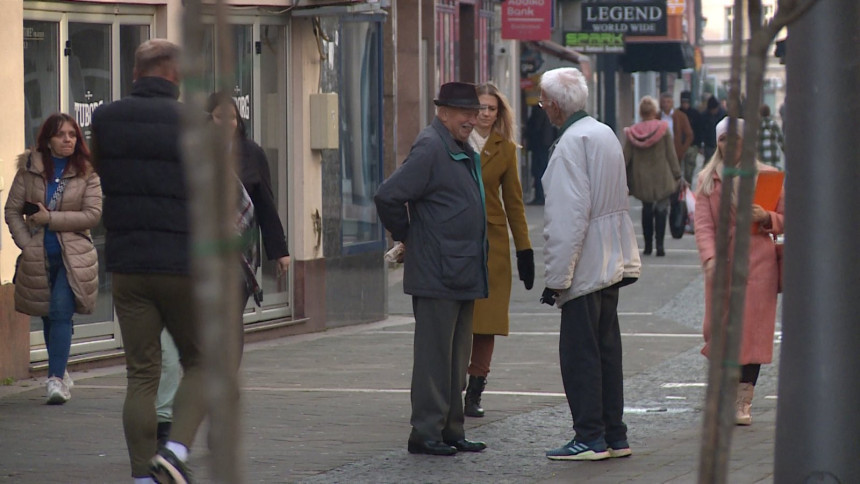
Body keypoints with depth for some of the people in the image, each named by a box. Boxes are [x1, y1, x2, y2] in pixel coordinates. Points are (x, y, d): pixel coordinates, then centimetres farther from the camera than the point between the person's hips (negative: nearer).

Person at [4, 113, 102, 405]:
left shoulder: (86, 172, -1)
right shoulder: (30, 168, 4)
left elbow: (93, 215, -8)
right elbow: (12, 210, 5)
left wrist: (51, 219, -13)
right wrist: (26, 244, -5)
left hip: (73, 256, -3)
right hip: (38, 257, 3)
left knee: (61, 312, -17)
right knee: (48, 316, 12)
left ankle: (56, 379, -19)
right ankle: (60, 373, 29)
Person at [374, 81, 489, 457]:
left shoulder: (463, 151, 16)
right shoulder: (430, 148, -14)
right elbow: (388, 196, -21)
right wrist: (405, 235, -8)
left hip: (463, 274, 9)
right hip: (437, 273, -9)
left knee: (456, 358, 13)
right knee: (434, 354, -5)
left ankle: (451, 430, 19)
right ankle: (425, 433, -1)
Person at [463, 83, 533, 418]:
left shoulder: (505, 149, 9)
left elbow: (514, 202, 12)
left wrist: (524, 250, 8)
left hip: (492, 241, 2)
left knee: (487, 318, -1)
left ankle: (474, 393, 4)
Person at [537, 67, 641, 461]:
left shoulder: (572, 143, -16)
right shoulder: (605, 134, 13)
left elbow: (567, 217, -21)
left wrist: (556, 276, -18)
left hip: (584, 266, -9)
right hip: (613, 262, 9)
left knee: (579, 354, -5)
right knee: (606, 350, 13)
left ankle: (590, 438, -4)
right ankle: (614, 436, 16)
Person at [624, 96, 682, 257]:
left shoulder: (631, 132, -2)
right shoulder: (663, 129, -8)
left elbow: (626, 158, 2)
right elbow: (671, 155, -5)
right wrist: (676, 175, 3)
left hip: (642, 180, 2)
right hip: (662, 178, -2)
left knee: (647, 210, 14)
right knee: (661, 210, 2)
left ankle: (648, 245, 15)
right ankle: (659, 245, -8)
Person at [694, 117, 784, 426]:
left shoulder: (767, 177, 5)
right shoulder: (707, 179, 8)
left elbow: (787, 219, 9)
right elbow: (703, 223, -1)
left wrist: (766, 218, -13)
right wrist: (709, 258, -17)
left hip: (757, 263, -1)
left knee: (752, 329, -3)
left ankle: (743, 403, 2)